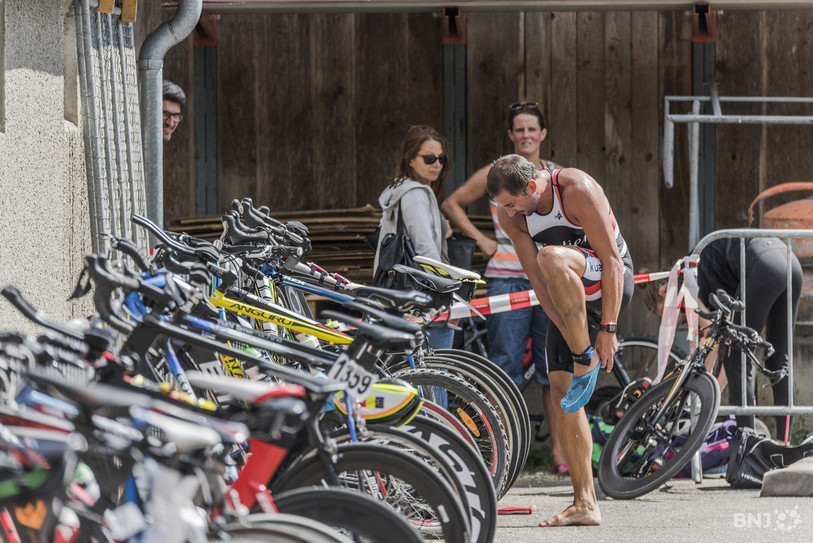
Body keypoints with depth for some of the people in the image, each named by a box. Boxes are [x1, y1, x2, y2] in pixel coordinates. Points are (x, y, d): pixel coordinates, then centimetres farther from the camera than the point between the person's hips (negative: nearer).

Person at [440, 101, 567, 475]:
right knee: (505, 366, -4)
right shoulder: (495, 175, 3)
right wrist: (481, 240, 3)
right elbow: (452, 205, 10)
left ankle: (559, 451, 7)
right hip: (506, 279, -2)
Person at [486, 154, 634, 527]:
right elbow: (537, 279, -9)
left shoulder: (578, 191, -26)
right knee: (561, 390, -4)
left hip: (610, 283, -6)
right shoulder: (510, 214, -9)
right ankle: (585, 505, -2)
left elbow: (612, 261, -24)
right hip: (568, 299, 6)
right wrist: (569, 336, -15)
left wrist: (607, 329, -24)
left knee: (551, 257, -36)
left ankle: (585, 362, -22)